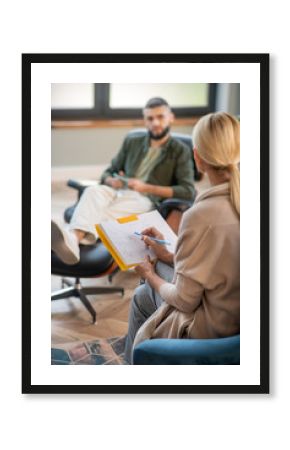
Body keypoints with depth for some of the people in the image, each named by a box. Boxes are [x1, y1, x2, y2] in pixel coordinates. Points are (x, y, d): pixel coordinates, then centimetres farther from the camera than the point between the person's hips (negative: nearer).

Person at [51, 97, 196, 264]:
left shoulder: (180, 151, 10)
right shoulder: (131, 142, 23)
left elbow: (188, 191, -2)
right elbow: (107, 174, 25)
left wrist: (147, 188, -10)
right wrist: (112, 181, -1)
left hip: (145, 200, -3)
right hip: (118, 192, 4)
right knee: (93, 191, -33)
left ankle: (72, 238, -60)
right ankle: (73, 238, -60)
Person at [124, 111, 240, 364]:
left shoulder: (201, 215, -31)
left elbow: (185, 301, -20)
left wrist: (150, 276, -1)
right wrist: (169, 255, 11)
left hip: (208, 329, -7)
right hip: (238, 317, 7)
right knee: (142, 295, 26)